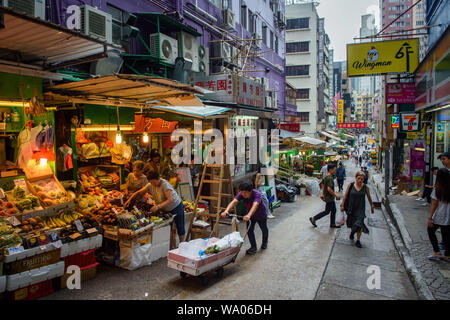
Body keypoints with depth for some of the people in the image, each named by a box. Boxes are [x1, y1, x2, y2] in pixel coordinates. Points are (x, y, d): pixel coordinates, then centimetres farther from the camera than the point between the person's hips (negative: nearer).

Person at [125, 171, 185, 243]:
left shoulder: (165, 184, -31)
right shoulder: (150, 185, -11)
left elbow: (170, 200, -41)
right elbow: (138, 193, -3)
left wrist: (158, 207, -50)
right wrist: (129, 199, -18)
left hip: (176, 206, -6)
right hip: (165, 209, 6)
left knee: (180, 228, 2)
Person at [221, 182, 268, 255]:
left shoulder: (257, 194, -41)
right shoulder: (241, 194, -28)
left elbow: (255, 205, -57)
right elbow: (234, 202, -42)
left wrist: (248, 215, -74)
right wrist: (226, 211, -60)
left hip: (261, 214, -3)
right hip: (250, 214, 3)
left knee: (264, 229, 19)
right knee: (249, 230, -9)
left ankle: (265, 242, 48)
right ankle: (253, 247, 10)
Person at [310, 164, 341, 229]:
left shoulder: (326, 177, 9)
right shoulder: (330, 178, -22)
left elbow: (323, 186, 17)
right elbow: (329, 189, -29)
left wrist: (323, 194, 23)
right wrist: (336, 196, -21)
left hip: (330, 198, 10)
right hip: (329, 198, -10)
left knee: (333, 210, 15)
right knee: (327, 211, 0)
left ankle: (332, 224, 24)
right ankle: (313, 219, 6)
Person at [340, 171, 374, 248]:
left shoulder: (365, 187, -7)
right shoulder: (350, 185, -9)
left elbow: (369, 197, 7)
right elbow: (345, 196, -2)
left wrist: (372, 206, 16)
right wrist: (342, 205, -2)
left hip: (360, 209, -1)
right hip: (351, 208, 1)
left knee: (359, 224, -7)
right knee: (351, 222, 17)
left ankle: (358, 241, 7)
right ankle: (352, 231, 50)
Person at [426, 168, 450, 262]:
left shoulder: (438, 189, -14)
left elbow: (434, 205, -12)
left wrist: (430, 218, -6)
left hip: (438, 217, -4)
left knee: (430, 231, 17)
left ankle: (437, 252, 13)